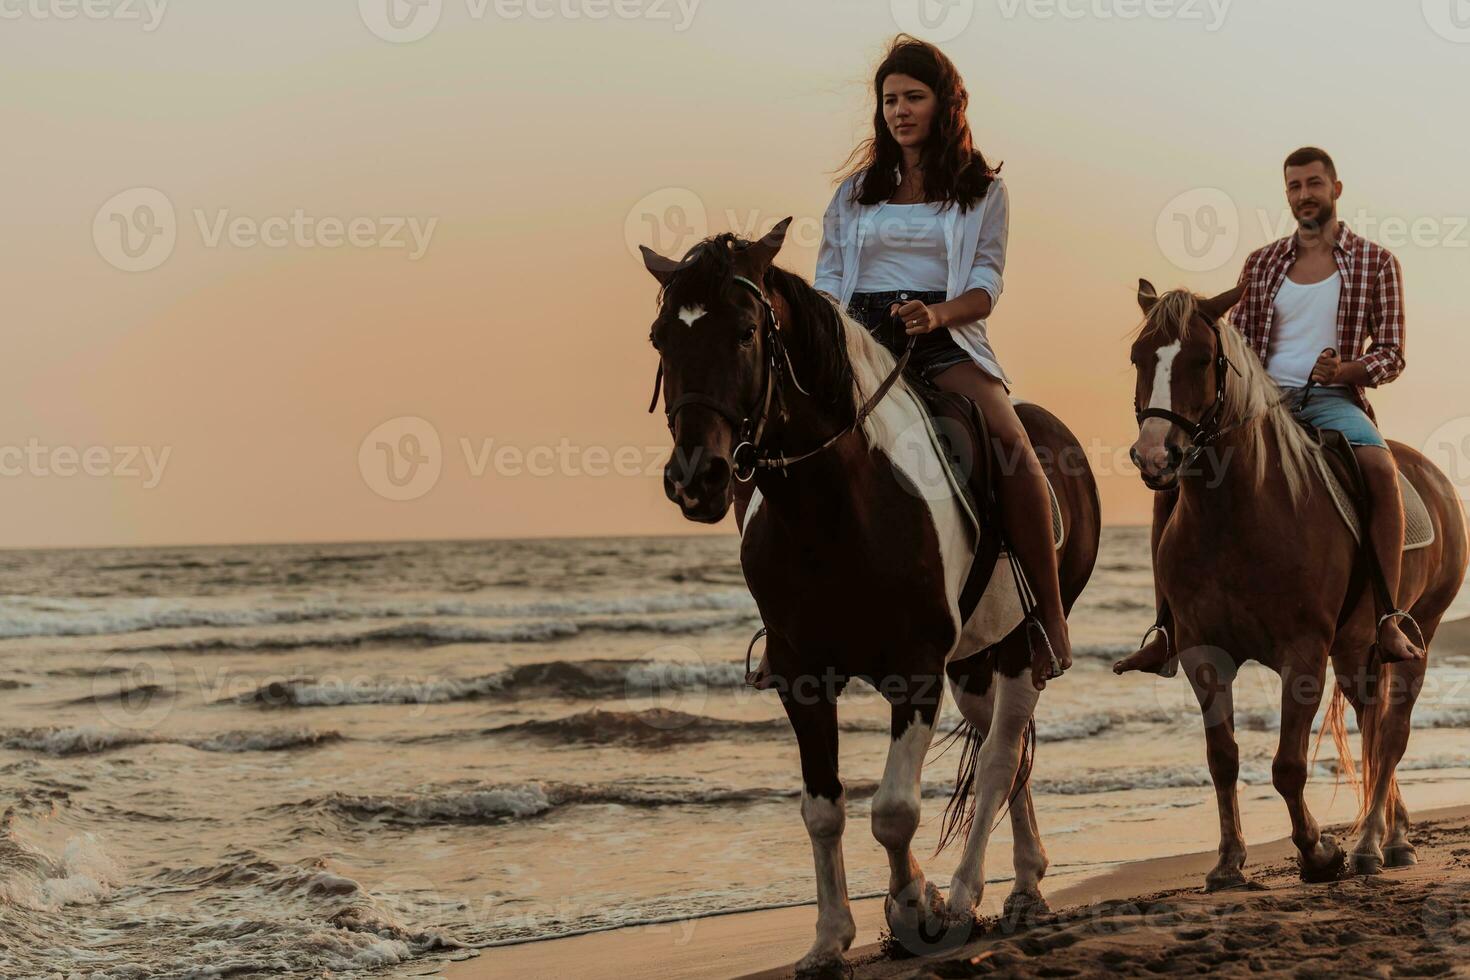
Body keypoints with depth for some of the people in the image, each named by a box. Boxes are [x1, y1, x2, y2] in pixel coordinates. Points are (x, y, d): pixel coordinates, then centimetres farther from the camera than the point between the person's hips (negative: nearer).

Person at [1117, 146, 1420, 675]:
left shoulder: (1375, 261, 7)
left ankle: (1389, 621, -34)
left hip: (1331, 399, -3)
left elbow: (1391, 354, 3)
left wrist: (1346, 369, -17)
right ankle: (1167, 629, -7)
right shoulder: (1262, 263, 15)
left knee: (1380, 466, -36)